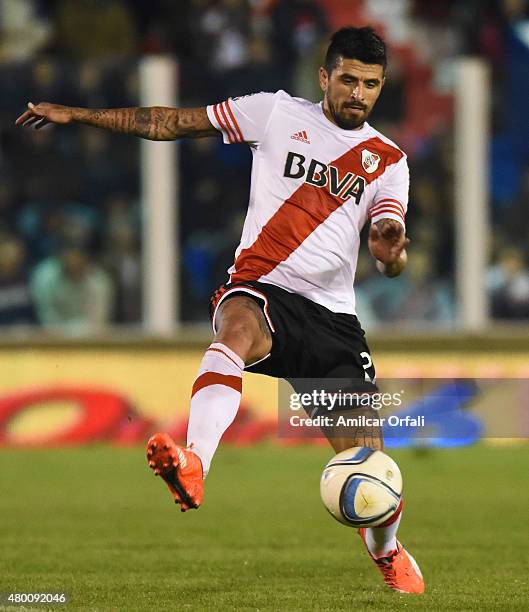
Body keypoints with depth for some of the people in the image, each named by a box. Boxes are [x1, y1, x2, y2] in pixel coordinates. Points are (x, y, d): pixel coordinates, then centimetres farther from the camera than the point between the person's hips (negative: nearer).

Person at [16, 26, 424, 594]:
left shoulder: (388, 161, 10)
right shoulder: (278, 113, 5)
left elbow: (390, 260, 0)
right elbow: (173, 123, 9)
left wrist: (390, 248, -26)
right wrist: (76, 115, 6)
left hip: (332, 318, 2)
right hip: (260, 289, -2)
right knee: (239, 327, -40)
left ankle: (387, 552, 32)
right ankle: (193, 466, -60)